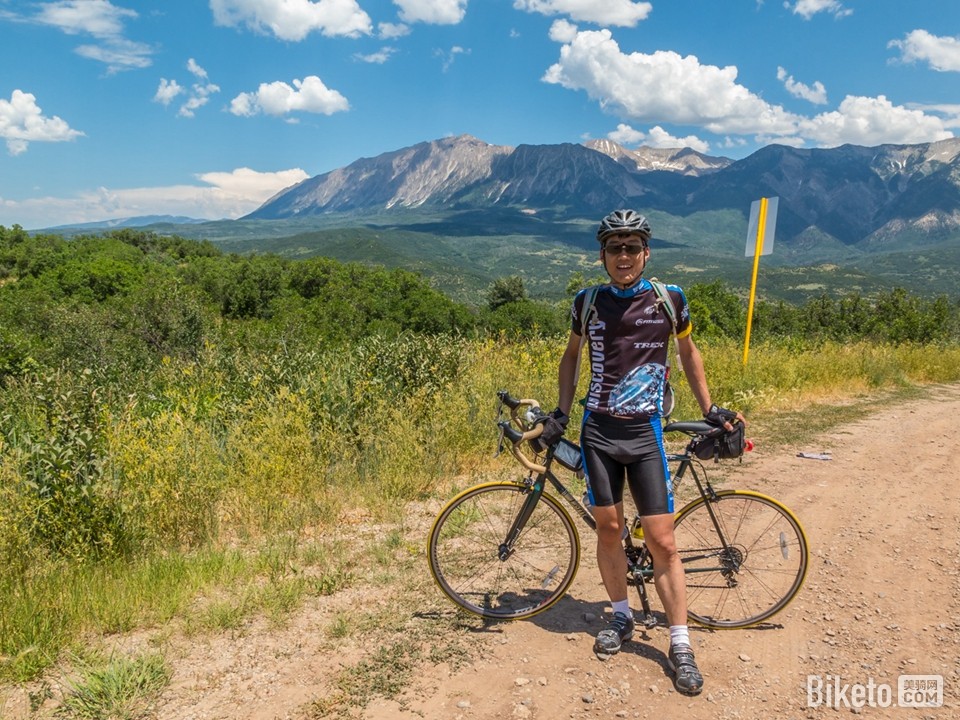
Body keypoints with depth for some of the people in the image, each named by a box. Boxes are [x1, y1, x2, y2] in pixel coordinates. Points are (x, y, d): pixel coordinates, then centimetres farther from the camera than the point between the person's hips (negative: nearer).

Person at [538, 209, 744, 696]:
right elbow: (572, 355, 13)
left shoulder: (669, 299, -4)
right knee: (608, 528, 10)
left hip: (644, 434, -1)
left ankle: (680, 645, 12)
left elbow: (688, 353, 11)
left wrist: (710, 410, 10)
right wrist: (561, 412, 6)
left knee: (662, 542, -2)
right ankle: (621, 618, 31)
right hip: (598, 431, 2)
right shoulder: (588, 302, -1)